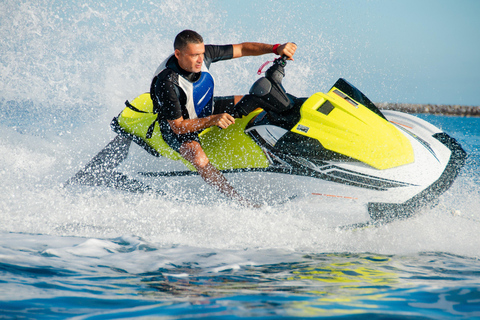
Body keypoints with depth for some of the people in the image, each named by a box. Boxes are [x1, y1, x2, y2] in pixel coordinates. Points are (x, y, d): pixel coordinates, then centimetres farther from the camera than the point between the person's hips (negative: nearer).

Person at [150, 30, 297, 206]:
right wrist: (212, 120, -43)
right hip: (176, 127, -7)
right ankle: (243, 204, -30)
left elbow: (242, 49, -11)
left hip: (207, 110, 7)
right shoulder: (167, 83, -35)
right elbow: (178, 126, -32)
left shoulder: (204, 54, -20)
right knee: (199, 159, -36)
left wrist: (276, 48, -24)